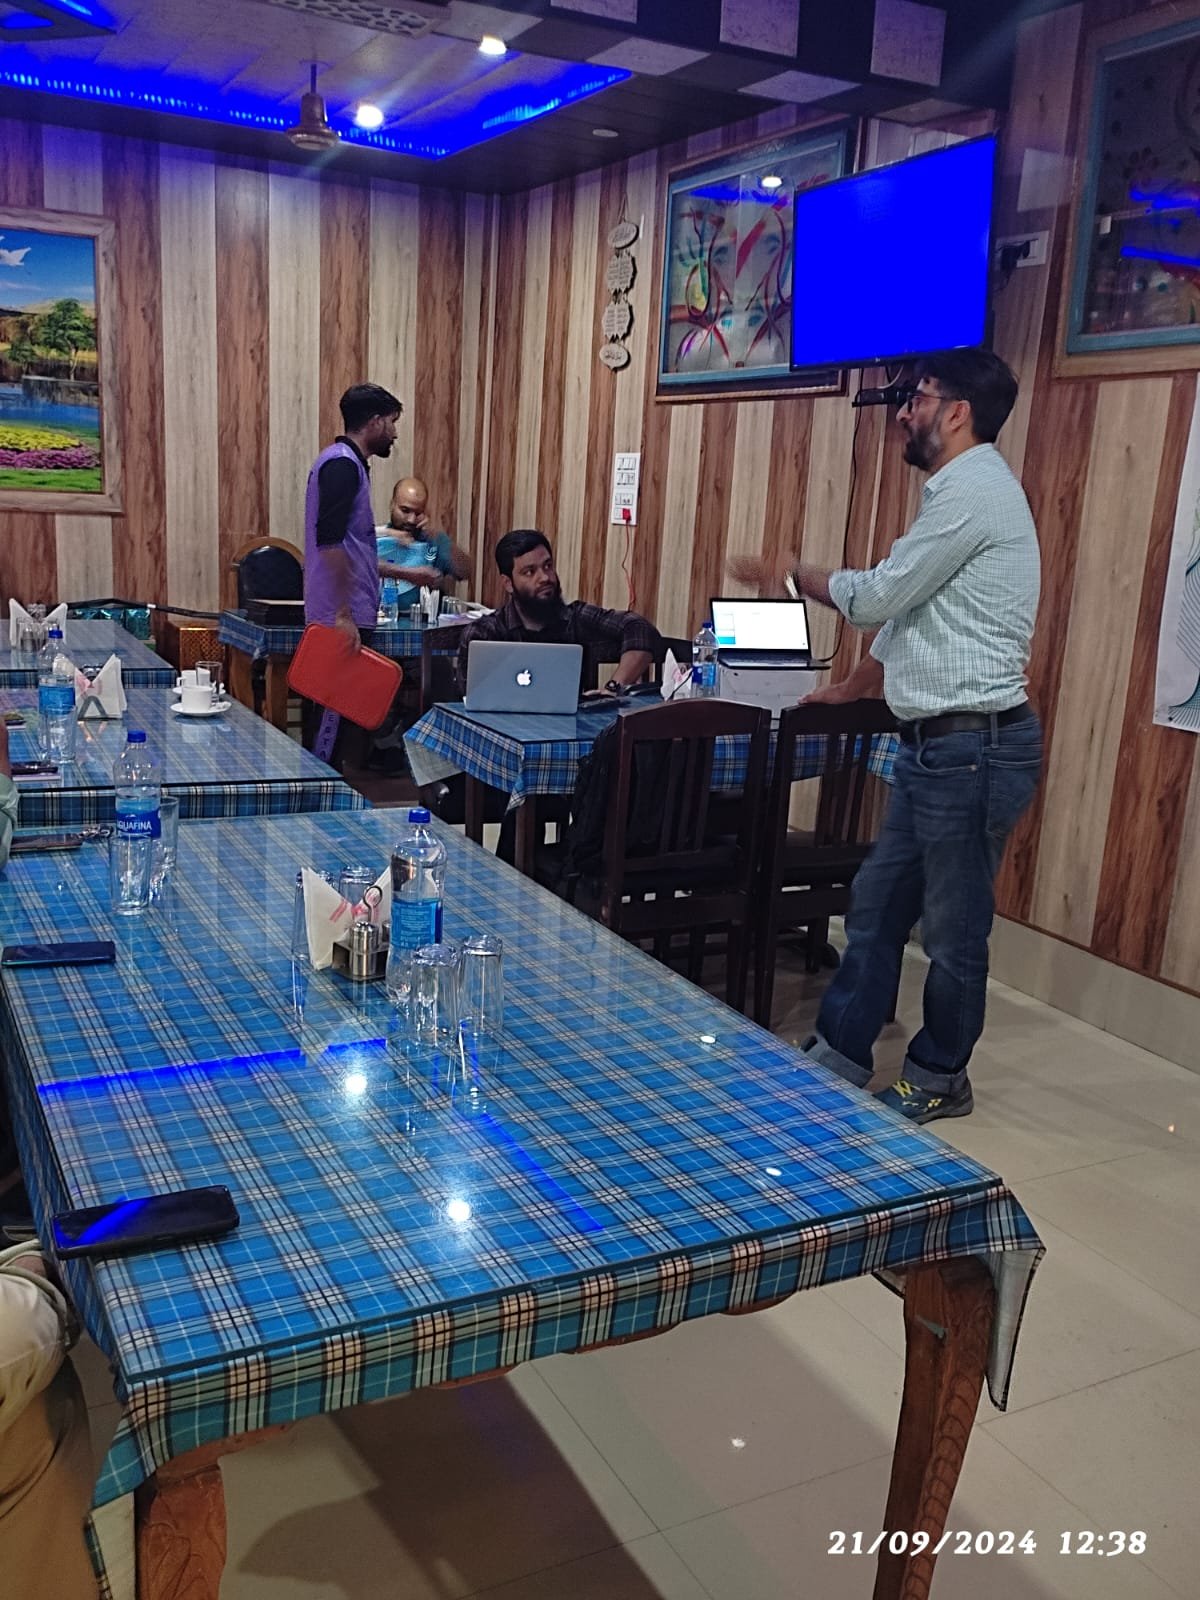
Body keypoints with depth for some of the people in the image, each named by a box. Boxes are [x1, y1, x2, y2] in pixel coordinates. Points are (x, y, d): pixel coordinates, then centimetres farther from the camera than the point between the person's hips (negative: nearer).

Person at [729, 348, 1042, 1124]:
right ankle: (839, 1053, 26)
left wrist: (796, 574, 2)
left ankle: (939, 1079, 21)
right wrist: (852, 688, 22)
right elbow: (911, 617, 23)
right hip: (941, 743, 10)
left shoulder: (973, 490, -15)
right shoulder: (967, 489, 18)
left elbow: (879, 597, -13)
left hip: (973, 747, -10)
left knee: (954, 927, 5)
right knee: (877, 905, 15)